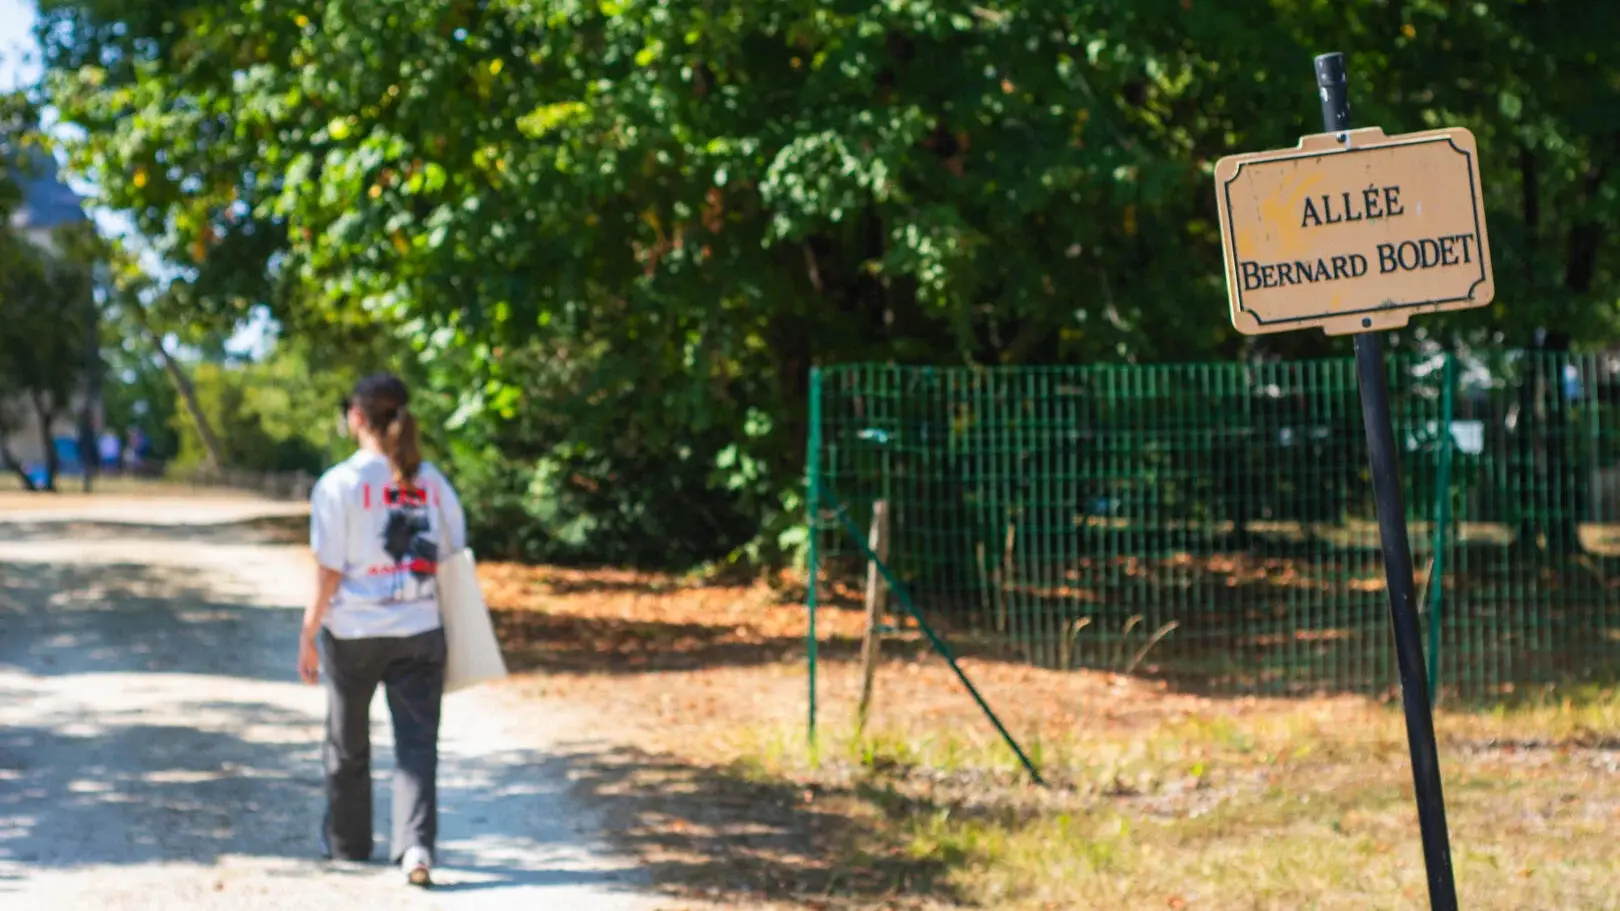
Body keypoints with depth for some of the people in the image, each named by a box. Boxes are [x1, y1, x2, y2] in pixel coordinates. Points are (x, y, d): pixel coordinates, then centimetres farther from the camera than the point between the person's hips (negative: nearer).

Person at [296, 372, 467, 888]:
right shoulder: (432, 483, 1)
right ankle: (416, 845, -14)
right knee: (417, 744, 2)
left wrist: (308, 636, -2)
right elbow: (455, 560, 6)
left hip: (352, 633, -2)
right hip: (419, 632, 2)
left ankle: (346, 842, 31)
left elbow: (328, 573, -10)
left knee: (347, 745, 17)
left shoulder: (339, 484, -10)